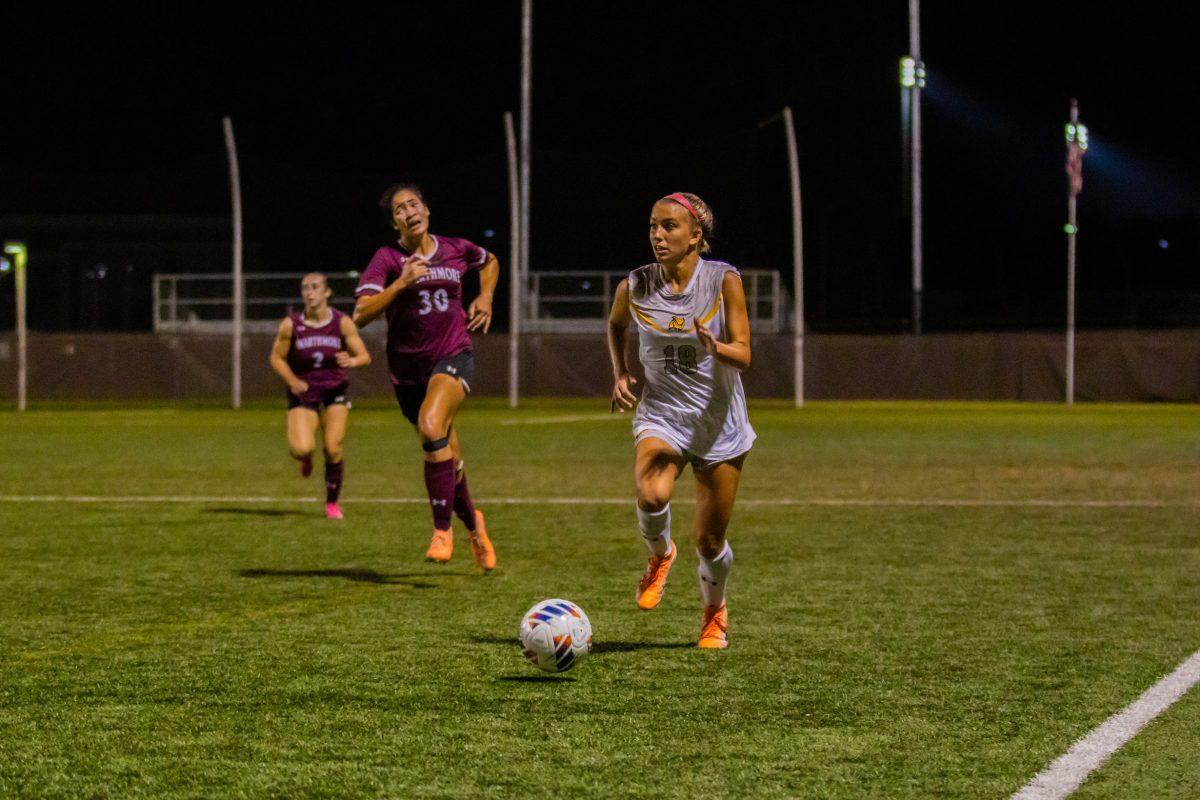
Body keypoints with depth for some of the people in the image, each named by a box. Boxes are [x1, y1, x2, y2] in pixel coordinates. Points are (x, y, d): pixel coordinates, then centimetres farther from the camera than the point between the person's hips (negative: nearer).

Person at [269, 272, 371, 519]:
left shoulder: (342, 323, -8)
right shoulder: (291, 325, -8)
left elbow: (365, 357, -5)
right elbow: (277, 358, 4)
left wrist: (351, 361, -28)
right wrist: (292, 381, -14)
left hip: (334, 392, 1)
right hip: (303, 394, -1)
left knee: (333, 450, -7)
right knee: (301, 449, -20)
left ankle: (332, 503, 16)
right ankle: (306, 458, 21)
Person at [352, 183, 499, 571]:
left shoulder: (456, 249, 2)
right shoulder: (387, 258, -7)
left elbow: (490, 262, 27)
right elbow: (361, 314, -18)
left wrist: (485, 297, 11)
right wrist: (402, 283, -26)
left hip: (453, 356, -1)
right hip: (408, 366, 1)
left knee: (431, 426, -30)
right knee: (447, 457, 10)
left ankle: (442, 531, -21)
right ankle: (473, 523, 40)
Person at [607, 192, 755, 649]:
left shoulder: (724, 281, -10)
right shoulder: (634, 288, -4)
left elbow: (743, 354, -13)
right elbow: (616, 325, 19)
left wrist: (714, 347, -34)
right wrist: (619, 373, 4)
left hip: (719, 422, -1)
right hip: (660, 413, 1)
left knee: (709, 541, 4)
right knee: (652, 496, -31)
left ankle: (715, 612, 36)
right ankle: (659, 555, 3)